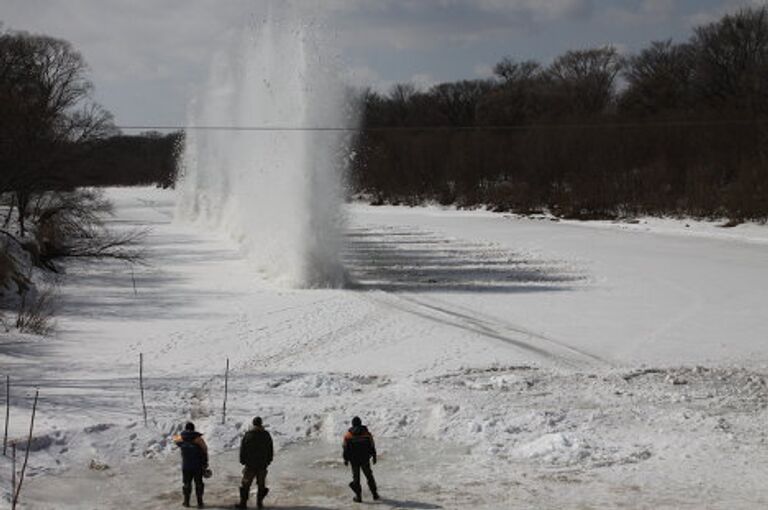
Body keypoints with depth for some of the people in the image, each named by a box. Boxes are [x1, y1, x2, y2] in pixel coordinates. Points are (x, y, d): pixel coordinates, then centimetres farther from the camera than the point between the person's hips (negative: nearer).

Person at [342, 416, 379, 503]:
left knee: (356, 477, 9)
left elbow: (345, 448, -4)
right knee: (369, 476, 16)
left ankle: (358, 496, 7)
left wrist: (346, 459, 5)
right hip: (365, 459, 1)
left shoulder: (348, 435, -7)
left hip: (354, 460, -1)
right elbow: (372, 446, 0)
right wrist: (374, 456, 12)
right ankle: (374, 493, 19)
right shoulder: (367, 433, -5)